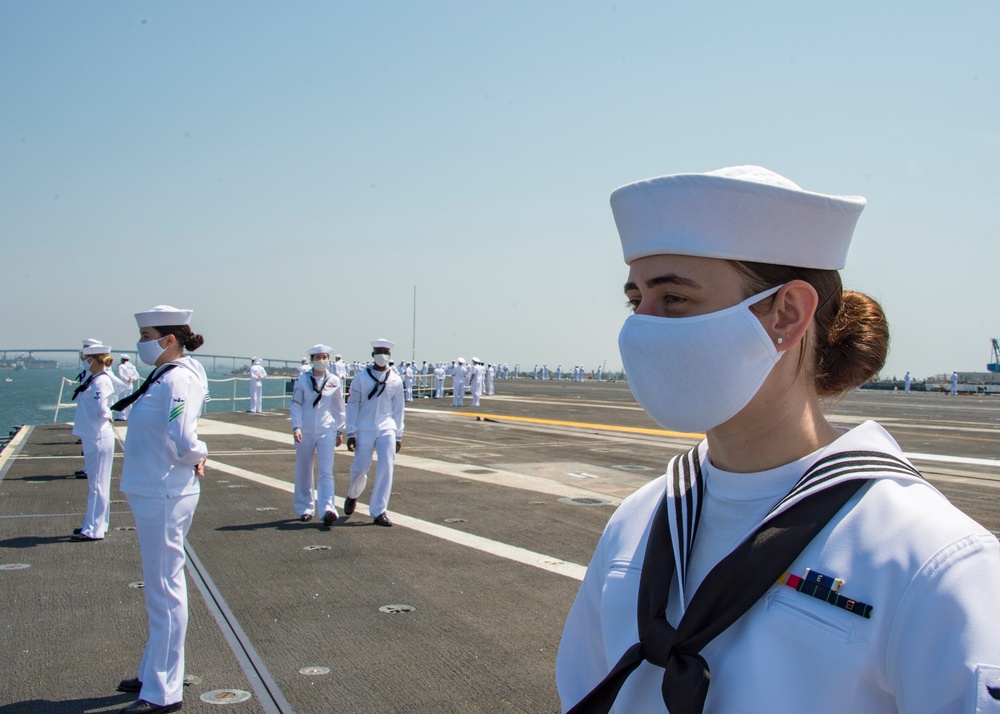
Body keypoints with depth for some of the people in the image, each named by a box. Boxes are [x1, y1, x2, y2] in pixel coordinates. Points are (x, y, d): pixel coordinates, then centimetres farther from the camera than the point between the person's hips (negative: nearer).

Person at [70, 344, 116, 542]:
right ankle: (95, 523, 26)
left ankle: (94, 530, 1)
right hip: (91, 437, 10)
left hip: (98, 438, -10)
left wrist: (106, 417, -8)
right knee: (96, 483, 17)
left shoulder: (102, 381, -17)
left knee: (97, 484, -4)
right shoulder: (93, 379, 12)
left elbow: (101, 409, -27)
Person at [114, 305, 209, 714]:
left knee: (164, 589, -1)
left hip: (164, 497, -10)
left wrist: (196, 456, -9)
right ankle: (155, 673, 35)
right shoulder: (163, 377, 11)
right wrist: (195, 457, 0)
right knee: (161, 587, 20)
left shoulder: (178, 380, -19)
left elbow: (183, 441, -30)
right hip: (152, 492, 10)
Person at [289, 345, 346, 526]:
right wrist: (296, 427, -12)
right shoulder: (302, 380, 0)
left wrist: (339, 431, 15)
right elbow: (295, 404, -1)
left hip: (326, 430, 0)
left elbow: (338, 407, 12)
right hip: (305, 431, 0)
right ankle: (305, 509, 21)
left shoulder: (334, 381, 4)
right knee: (303, 471, 7)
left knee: (326, 470, -11)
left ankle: (327, 509, -19)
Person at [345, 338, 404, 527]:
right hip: (365, 429, -1)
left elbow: (398, 409, 11)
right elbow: (352, 405, 1)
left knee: (386, 468, -8)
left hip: (387, 429, 2)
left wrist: (398, 435, 9)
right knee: (360, 468, 4)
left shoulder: (395, 380, 6)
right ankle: (352, 496, 37)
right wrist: (351, 433, -3)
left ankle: (379, 512, 0)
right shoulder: (361, 377, -1)